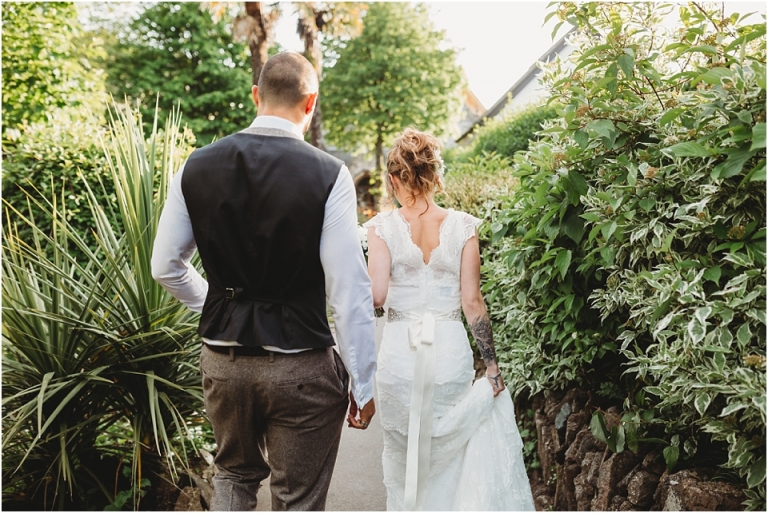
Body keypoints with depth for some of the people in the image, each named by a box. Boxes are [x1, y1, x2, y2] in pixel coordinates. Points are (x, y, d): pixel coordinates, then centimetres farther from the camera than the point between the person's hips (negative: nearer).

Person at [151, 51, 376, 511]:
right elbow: (350, 292, -14)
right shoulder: (329, 175, -14)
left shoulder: (197, 167, -2)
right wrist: (362, 384, -5)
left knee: (236, 473, 28)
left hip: (222, 361, 4)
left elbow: (166, 268, 7)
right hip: (300, 367, -4)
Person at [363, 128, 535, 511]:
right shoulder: (462, 226, -2)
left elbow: (376, 296, -12)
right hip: (451, 350, 1)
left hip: (400, 353, -1)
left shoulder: (383, 227, -5)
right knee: (447, 456, 18)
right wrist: (492, 364, 2)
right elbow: (472, 302, -4)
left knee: (402, 460, 16)